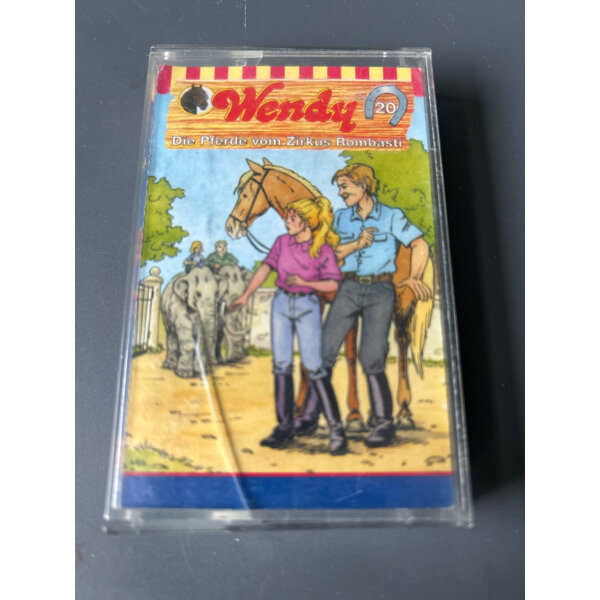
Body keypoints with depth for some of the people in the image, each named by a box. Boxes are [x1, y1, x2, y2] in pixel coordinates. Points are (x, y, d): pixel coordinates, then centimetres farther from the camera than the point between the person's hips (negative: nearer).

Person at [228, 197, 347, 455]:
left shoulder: (323, 250, -9)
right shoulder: (282, 242, 2)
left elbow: (333, 284, -9)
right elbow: (265, 268, 8)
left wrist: (303, 281, -19)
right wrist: (245, 295, 7)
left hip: (307, 307, -4)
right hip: (282, 303, 4)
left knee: (314, 367, -8)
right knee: (281, 364, 4)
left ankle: (336, 430, 0)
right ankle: (285, 426, 15)